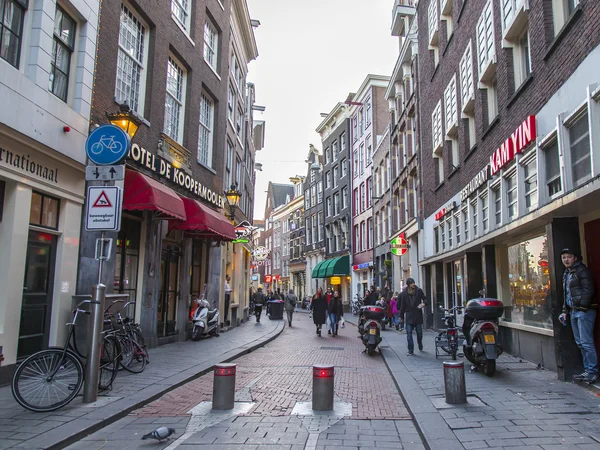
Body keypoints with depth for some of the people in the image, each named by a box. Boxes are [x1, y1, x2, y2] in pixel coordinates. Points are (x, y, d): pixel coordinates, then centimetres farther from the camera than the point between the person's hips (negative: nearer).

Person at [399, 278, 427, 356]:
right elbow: (402, 305, 7)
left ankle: (420, 346, 37)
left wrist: (423, 303, -14)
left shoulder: (419, 291, -1)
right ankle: (411, 351, 2)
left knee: (419, 333, 10)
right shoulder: (404, 293, 1)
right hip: (409, 316, 0)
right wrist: (401, 316, 8)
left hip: (418, 315, 0)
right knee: (409, 334, -4)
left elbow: (424, 299, 10)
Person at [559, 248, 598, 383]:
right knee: (580, 343, 11)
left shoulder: (582, 270, -6)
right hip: (573, 311, 9)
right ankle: (587, 370, 18)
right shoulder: (566, 274, 19)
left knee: (586, 343, -8)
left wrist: (583, 306, -21)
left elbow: (588, 291, -14)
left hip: (584, 311, -9)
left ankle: (592, 372, -1)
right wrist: (565, 311, 18)